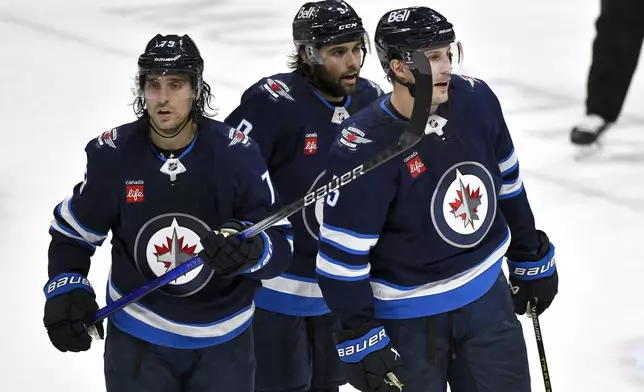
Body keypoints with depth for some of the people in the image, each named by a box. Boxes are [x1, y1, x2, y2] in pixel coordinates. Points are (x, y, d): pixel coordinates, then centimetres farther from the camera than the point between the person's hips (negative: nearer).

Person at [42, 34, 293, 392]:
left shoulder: (236, 155, -15)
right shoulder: (113, 155, -11)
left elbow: (279, 247, -13)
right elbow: (73, 232, 4)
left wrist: (249, 249, -34)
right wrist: (66, 291, -10)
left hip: (223, 341, 0)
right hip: (137, 339, 0)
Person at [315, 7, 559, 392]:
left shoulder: (476, 100, -8)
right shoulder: (364, 149, -25)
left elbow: (507, 182, 9)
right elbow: (343, 256, -19)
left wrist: (531, 259, 15)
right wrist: (362, 342, -18)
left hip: (487, 296, 6)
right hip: (409, 315, -5)